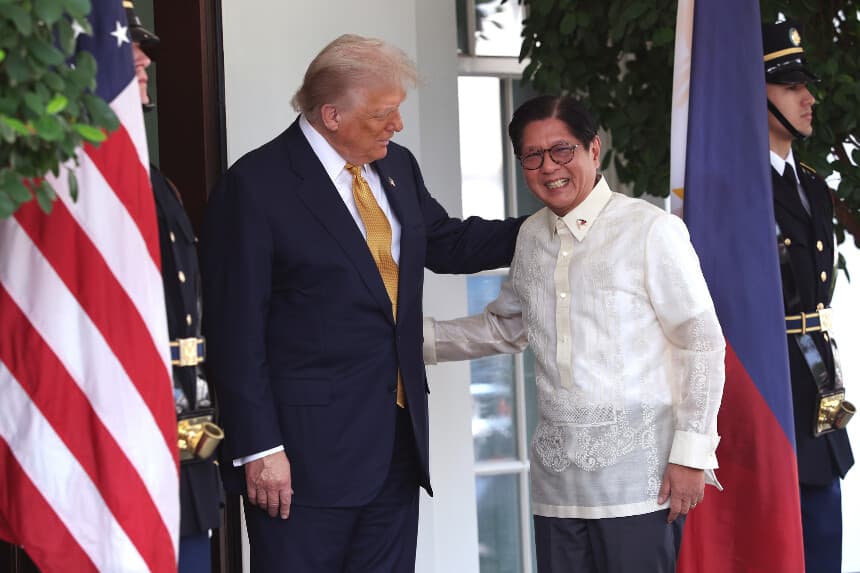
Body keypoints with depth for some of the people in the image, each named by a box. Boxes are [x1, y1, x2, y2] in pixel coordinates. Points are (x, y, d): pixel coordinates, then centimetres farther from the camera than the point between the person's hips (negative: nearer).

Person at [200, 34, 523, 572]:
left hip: (399, 439, 7)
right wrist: (259, 448, -16)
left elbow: (448, 243, 27)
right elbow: (238, 330, -13)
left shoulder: (398, 167, 10)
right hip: (308, 449, -7)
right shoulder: (256, 186, -12)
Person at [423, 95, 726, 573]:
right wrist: (420, 337, 17)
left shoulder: (651, 230, -8)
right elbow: (506, 327, 27)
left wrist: (691, 454, -9)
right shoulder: (531, 237, 11)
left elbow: (702, 343, -6)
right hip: (557, 475, 6)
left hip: (638, 476, -6)